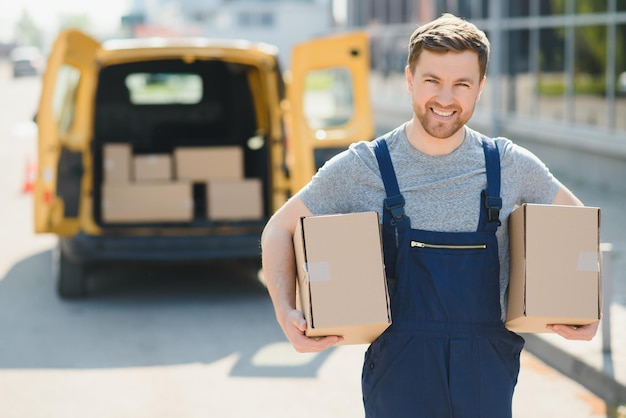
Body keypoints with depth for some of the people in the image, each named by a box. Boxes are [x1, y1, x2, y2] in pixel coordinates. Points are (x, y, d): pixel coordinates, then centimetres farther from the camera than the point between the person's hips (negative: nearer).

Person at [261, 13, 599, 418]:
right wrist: (286, 313, -11)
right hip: (399, 375, -1)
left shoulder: (510, 166, 1)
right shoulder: (363, 167, -4)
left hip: (488, 377, 2)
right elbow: (280, 229, 5)